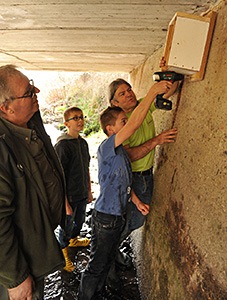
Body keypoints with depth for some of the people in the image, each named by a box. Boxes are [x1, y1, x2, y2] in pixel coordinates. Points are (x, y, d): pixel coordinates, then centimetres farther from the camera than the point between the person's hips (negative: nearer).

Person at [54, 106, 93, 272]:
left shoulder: (83, 142, 2)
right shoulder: (62, 145, -22)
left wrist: (89, 190, 15)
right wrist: (65, 203, -21)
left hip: (82, 194, 7)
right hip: (70, 196, -7)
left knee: (80, 221, 25)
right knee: (67, 226, 13)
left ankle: (74, 239, 54)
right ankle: (63, 253, 38)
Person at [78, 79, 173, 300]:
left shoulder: (120, 151, 7)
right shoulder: (106, 148, -22)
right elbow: (135, 123, -36)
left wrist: (137, 202, 11)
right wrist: (152, 92, -31)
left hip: (118, 215, 9)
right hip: (106, 217, -9)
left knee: (107, 261, 26)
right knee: (96, 266, 8)